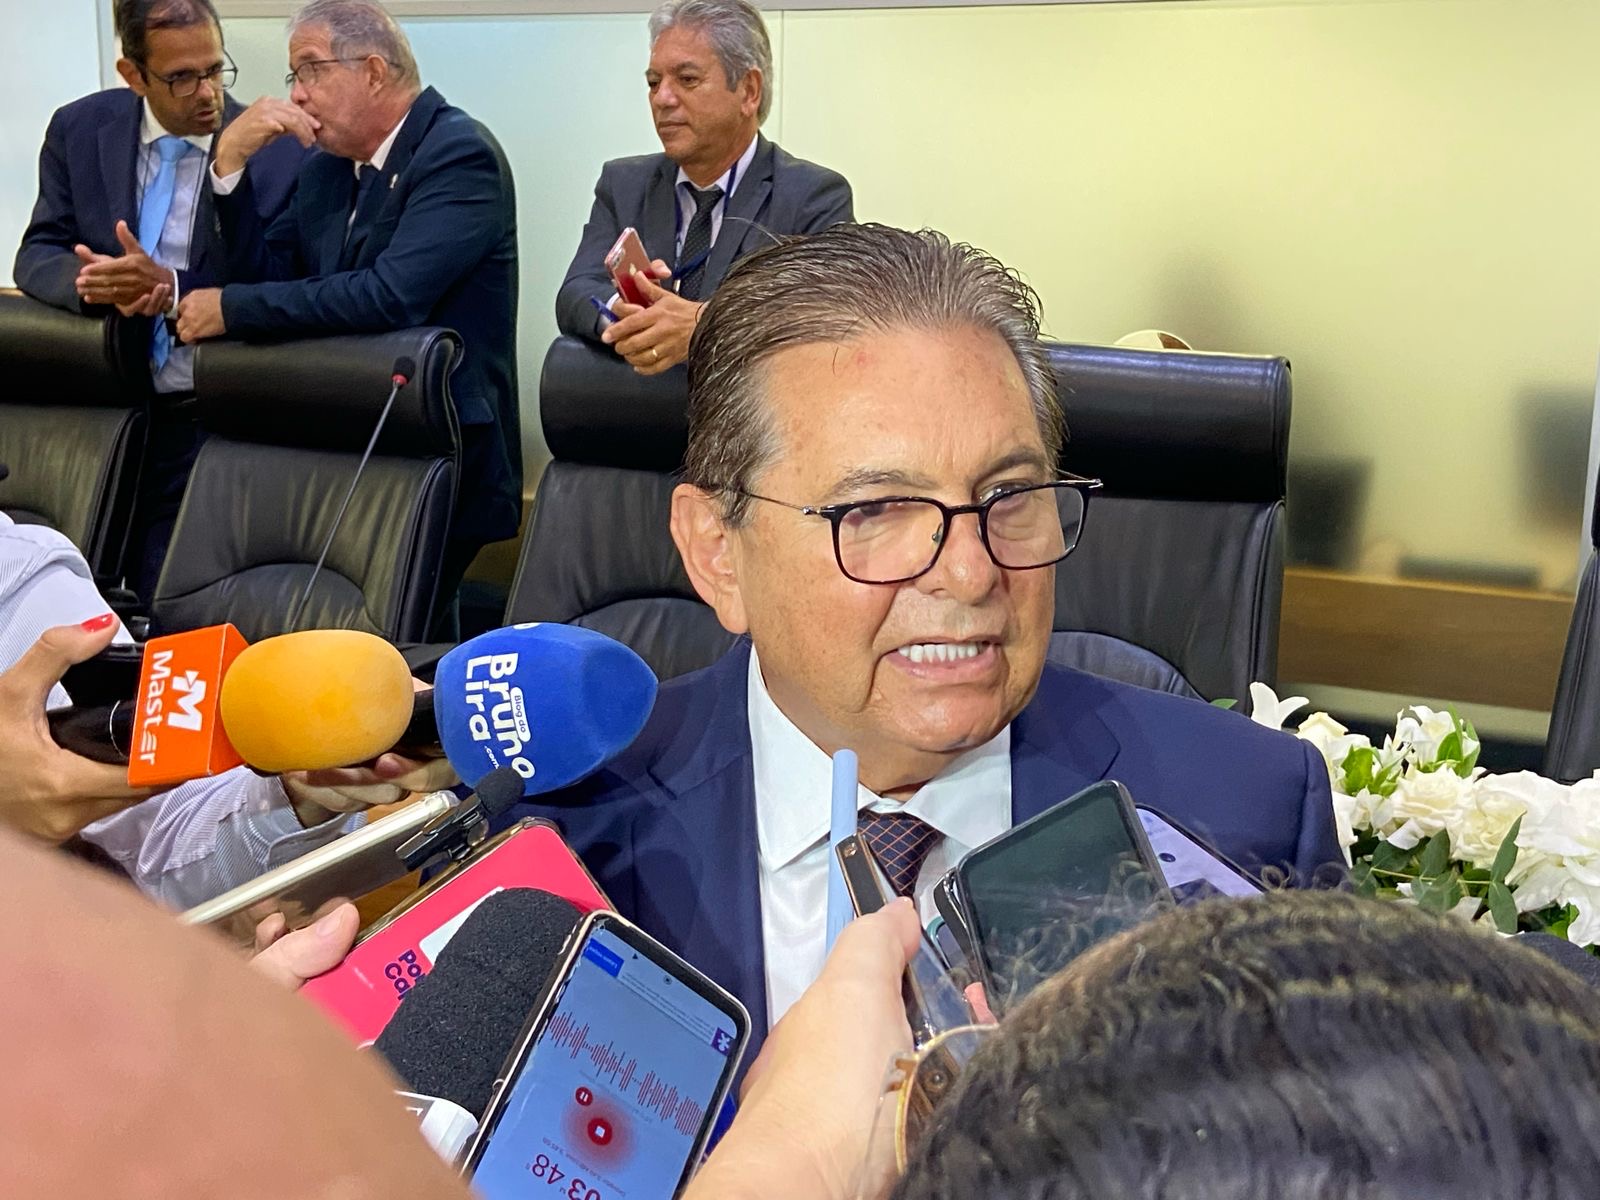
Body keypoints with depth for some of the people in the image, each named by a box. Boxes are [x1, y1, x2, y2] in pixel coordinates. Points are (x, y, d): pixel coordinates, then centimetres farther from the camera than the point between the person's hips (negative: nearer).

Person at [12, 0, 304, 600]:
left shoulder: (278, 152, -8)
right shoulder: (79, 130, 3)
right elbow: (37, 255, 4)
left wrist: (173, 289, -26)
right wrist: (95, 280, -19)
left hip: (208, 416, -3)